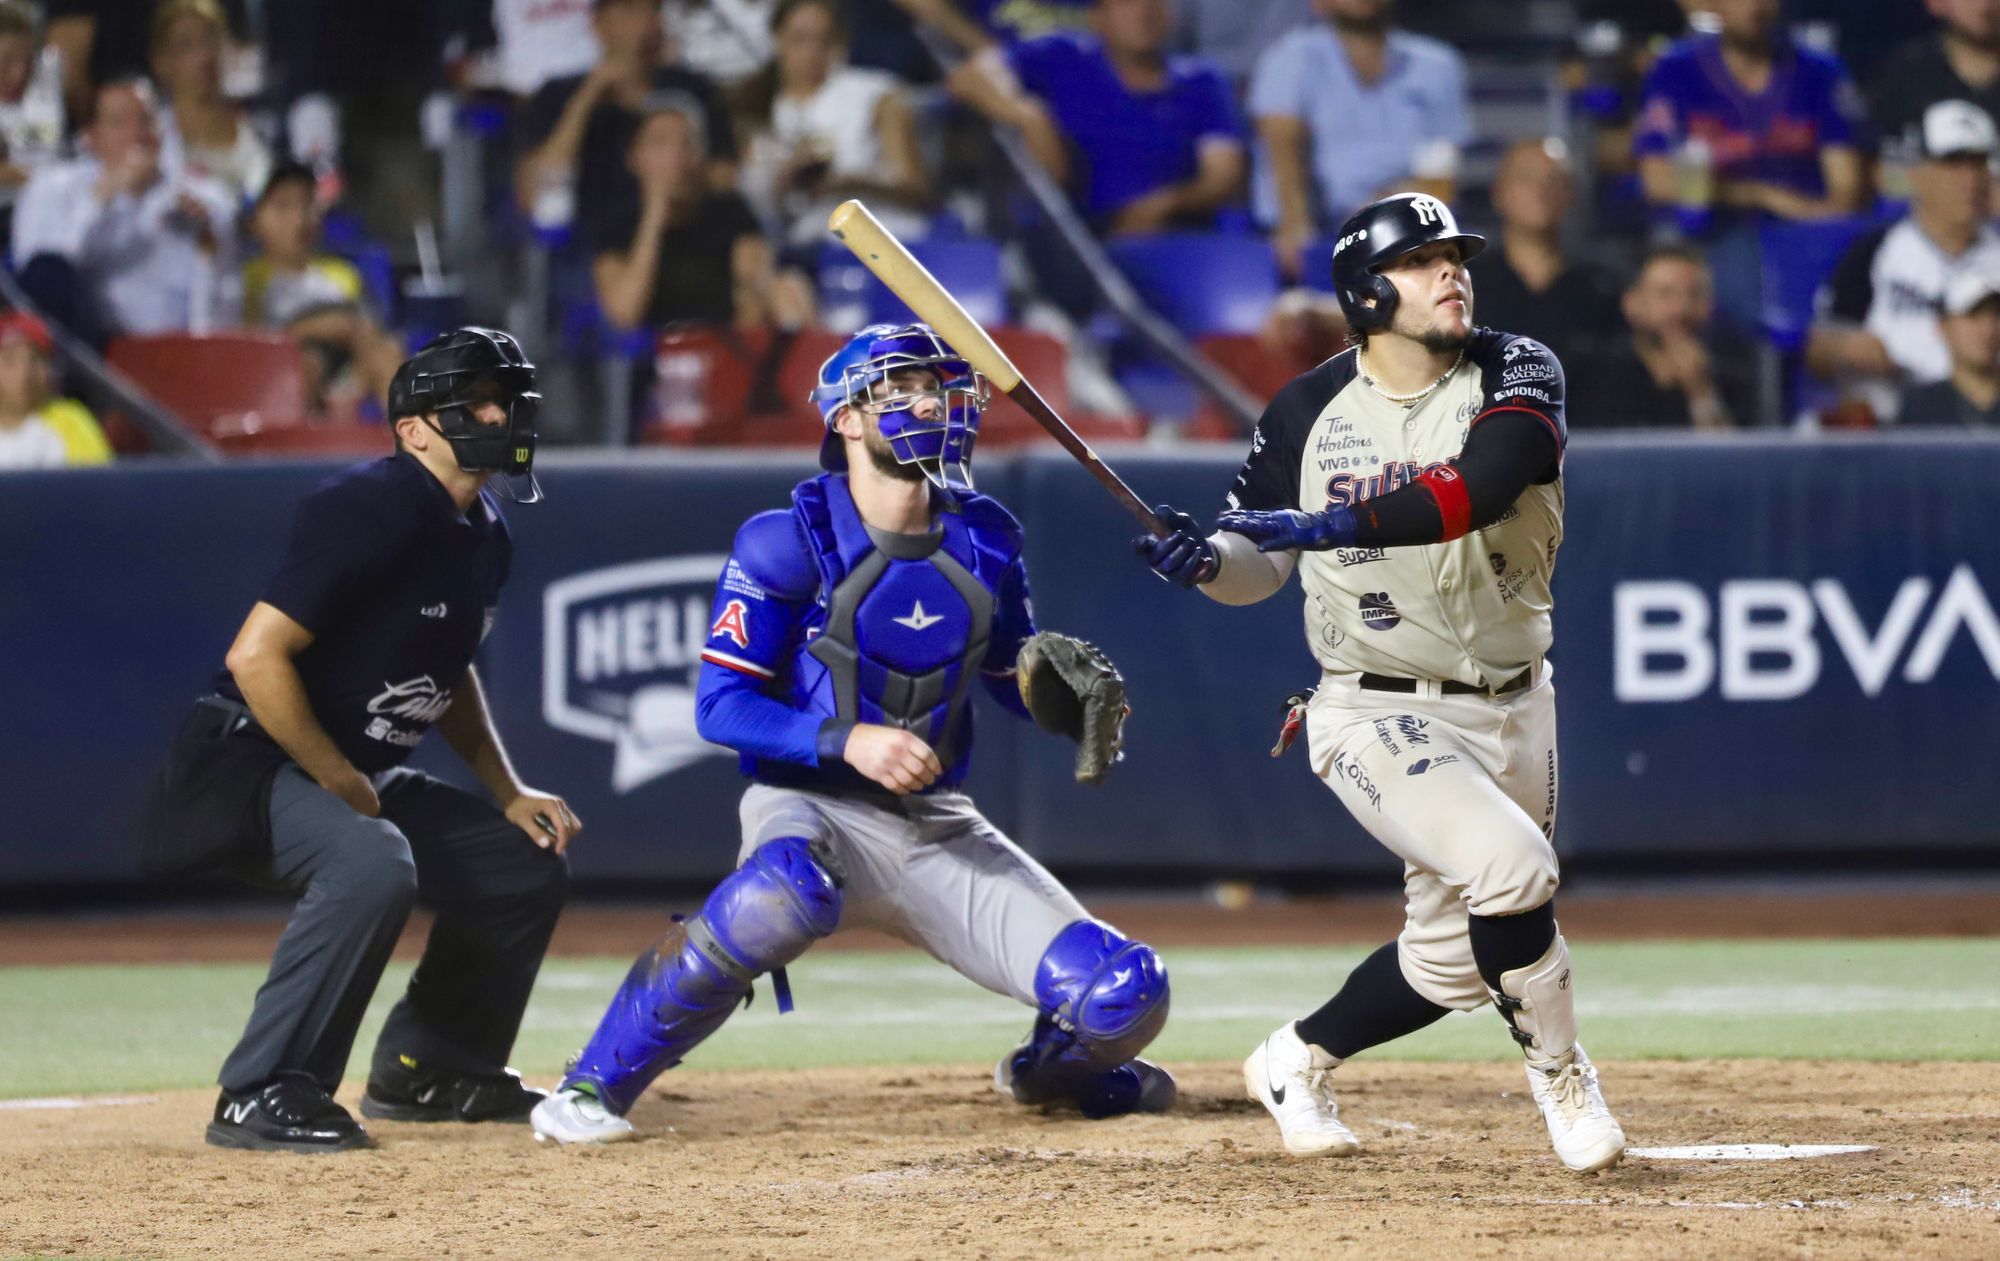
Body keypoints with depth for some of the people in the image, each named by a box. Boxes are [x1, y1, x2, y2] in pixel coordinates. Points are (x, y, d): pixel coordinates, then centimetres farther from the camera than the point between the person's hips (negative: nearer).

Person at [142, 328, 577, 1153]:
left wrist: (509, 793, 14)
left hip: (358, 776, 10)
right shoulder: (375, 512, -22)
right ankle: (262, 1095, -27)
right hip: (247, 765, -10)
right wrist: (345, 789, -21)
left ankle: (427, 1069, 24)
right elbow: (256, 657, -27)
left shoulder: (482, 534, 8)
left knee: (526, 865, 10)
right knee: (372, 861, -35)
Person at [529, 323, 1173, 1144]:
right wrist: (848, 740, -28)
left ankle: (1049, 1068, 30)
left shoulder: (981, 542, 5)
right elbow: (721, 707, -13)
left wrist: (1078, 703, -7)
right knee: (785, 893, -43)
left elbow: (1017, 676, 17)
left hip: (938, 824, 5)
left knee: (1124, 997, -10)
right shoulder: (787, 545, -10)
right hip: (811, 806, -5)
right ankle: (592, 1089, -26)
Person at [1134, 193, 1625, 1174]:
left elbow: (1479, 488, -27)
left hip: (1508, 711, 3)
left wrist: (1329, 525, -35)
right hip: (1378, 714, -3)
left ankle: (1297, 1063, 37)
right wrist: (1203, 560, -17)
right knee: (1506, 864, -26)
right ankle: (1560, 1076, -4)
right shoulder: (1309, 412, -5)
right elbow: (1261, 565, 6)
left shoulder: (1516, 376, -7)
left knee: (1450, 960, 12)